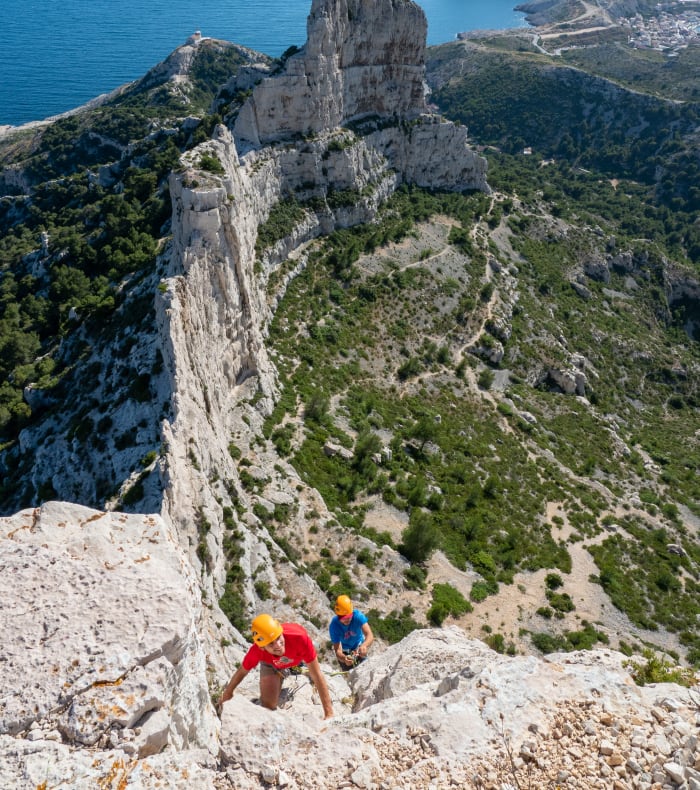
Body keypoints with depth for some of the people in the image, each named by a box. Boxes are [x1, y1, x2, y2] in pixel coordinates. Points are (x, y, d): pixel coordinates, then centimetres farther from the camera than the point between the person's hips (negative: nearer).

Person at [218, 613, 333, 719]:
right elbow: (242, 672, -20)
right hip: (272, 663, 0)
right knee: (268, 704, -10)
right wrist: (227, 694, -4)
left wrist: (329, 713, -44)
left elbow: (317, 675, -43)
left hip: (300, 656, 0)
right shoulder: (256, 651, -44)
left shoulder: (300, 638, -50)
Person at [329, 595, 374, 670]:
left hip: (359, 646, 1)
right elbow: (338, 650, -37)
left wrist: (364, 645, -67)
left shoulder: (357, 615, -34)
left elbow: (370, 635, -45)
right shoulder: (334, 626, -33)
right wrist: (344, 658, -60)